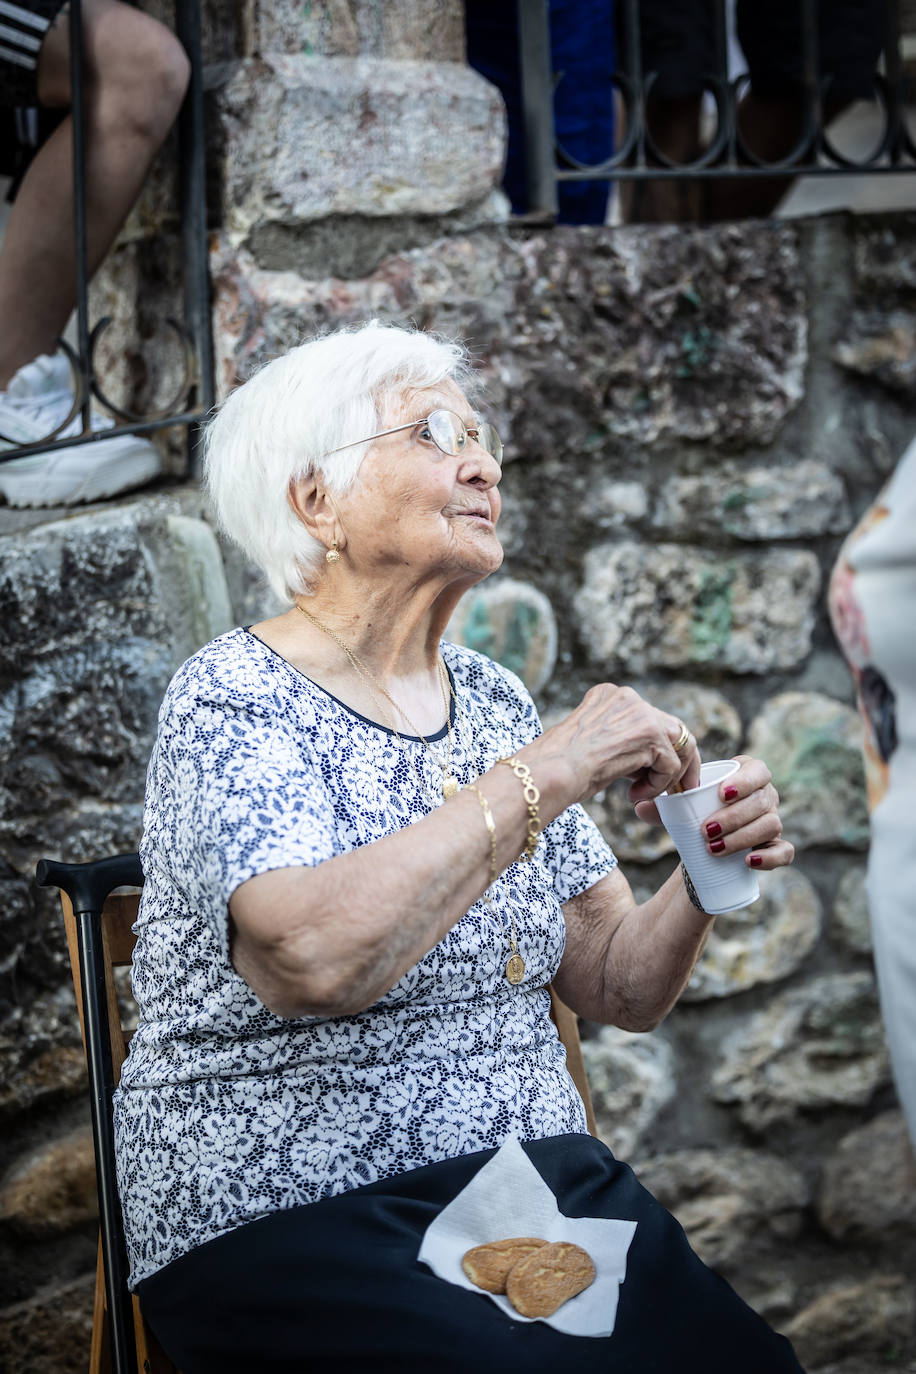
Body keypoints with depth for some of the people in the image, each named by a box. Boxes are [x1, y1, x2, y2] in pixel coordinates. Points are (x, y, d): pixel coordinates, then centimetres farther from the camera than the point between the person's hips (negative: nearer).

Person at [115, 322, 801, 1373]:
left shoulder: (492, 700, 11)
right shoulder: (235, 699, -9)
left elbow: (617, 988, 12)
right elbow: (312, 959, -29)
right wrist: (543, 776, -26)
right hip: (289, 1218, -5)